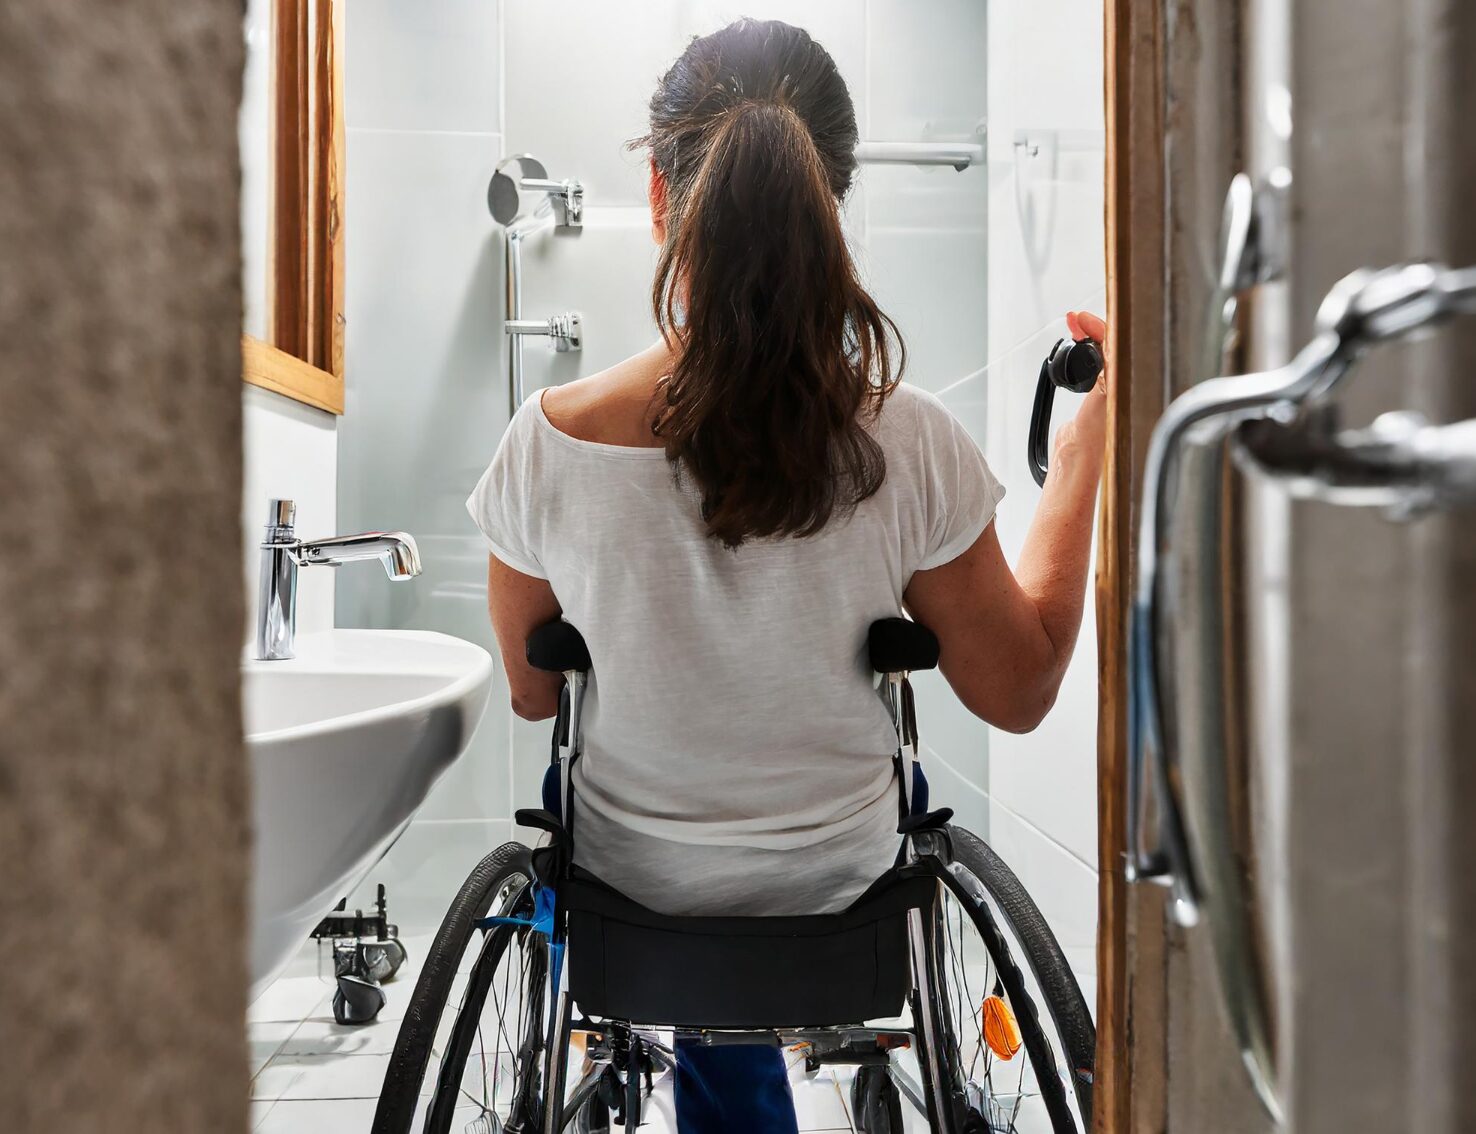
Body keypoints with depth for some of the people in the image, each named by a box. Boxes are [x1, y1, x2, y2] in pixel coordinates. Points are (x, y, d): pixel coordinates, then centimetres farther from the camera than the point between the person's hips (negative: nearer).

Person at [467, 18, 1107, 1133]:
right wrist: (1087, 444, -4)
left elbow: (533, 695, -7)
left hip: (633, 874, 0)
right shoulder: (908, 439, -25)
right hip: (838, 878, 1)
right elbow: (1020, 692, -10)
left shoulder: (547, 438, -24)